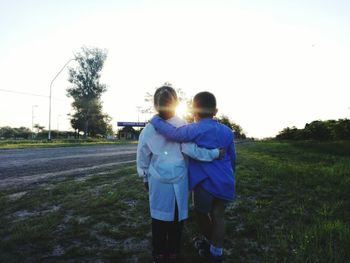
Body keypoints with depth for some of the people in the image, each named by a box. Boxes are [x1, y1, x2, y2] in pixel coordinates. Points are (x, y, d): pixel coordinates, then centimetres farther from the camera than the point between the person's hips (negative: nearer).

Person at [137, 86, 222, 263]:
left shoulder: (149, 129, -6)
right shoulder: (182, 126, -16)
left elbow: (143, 156, 3)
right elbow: (192, 150, -21)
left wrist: (145, 177, 16)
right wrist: (215, 152, -11)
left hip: (157, 180, 2)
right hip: (178, 180, -1)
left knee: (159, 215, 15)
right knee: (176, 216, 15)